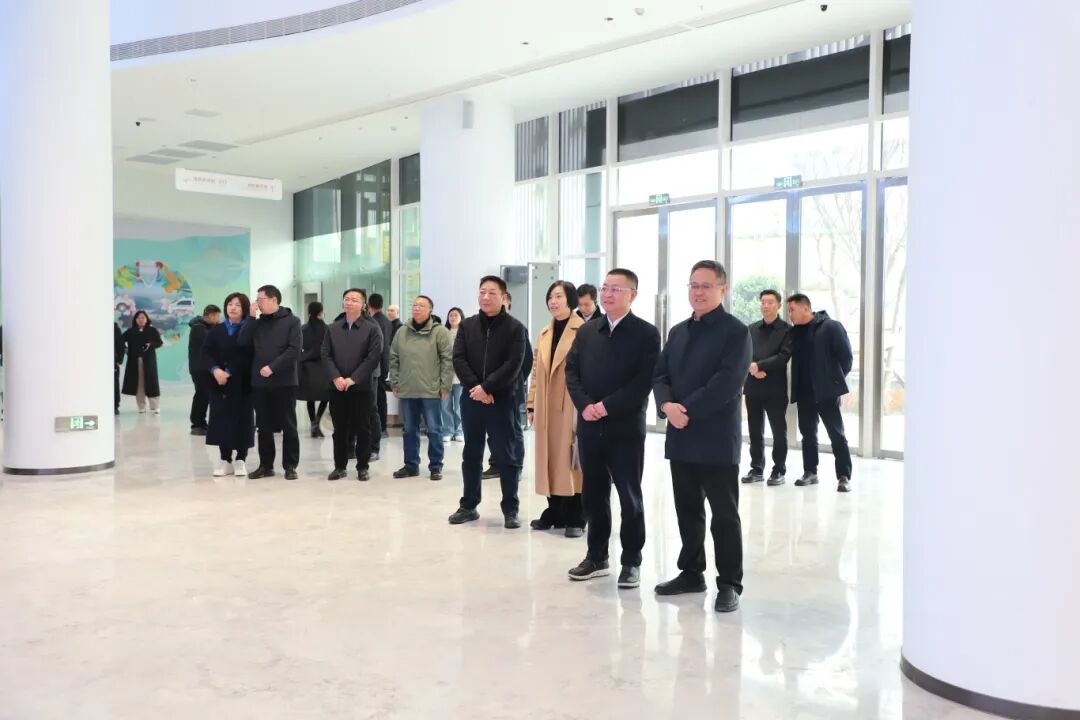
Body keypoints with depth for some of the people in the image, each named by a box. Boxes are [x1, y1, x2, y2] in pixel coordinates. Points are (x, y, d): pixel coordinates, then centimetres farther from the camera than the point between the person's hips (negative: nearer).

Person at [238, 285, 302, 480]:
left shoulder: (291, 321, -2)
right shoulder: (258, 323, 13)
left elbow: (295, 349, -12)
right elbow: (242, 342, 0)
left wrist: (272, 367, -17)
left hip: (284, 381, -5)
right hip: (259, 382, 5)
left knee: (288, 425, 1)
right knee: (264, 426, 9)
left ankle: (290, 466, 9)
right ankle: (265, 465, 18)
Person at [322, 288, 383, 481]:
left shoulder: (372, 329, -1)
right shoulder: (332, 329, 10)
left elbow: (373, 357, -10)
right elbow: (326, 355, 4)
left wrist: (353, 379, -15)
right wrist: (336, 377, -12)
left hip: (361, 387, -3)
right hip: (337, 387, 3)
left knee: (362, 428, 2)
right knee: (339, 428, 8)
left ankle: (362, 467, 11)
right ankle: (340, 466, 17)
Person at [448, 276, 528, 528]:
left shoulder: (515, 328, -3)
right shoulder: (467, 325, 8)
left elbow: (513, 365, -12)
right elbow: (458, 359, 0)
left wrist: (487, 388, -17)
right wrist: (474, 387, -13)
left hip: (502, 400, -3)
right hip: (471, 398, 4)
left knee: (507, 457, 1)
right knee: (471, 455, 12)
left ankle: (510, 510, 10)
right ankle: (468, 505, 22)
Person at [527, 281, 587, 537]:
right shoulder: (544, 333, 15)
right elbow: (536, 371, 15)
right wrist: (532, 404, 11)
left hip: (572, 405, -6)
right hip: (547, 407, 6)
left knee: (572, 459, 0)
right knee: (550, 458, 10)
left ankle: (575, 518, 9)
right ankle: (555, 512, 21)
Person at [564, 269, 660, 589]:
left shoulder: (646, 334, -4)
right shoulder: (586, 331, 11)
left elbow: (644, 381, -13)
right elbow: (571, 371, 6)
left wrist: (608, 406, -18)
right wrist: (585, 405, -10)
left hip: (626, 427, -4)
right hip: (589, 426, 5)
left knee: (629, 496, 4)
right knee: (593, 494, 12)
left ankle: (631, 562, 16)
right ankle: (597, 556, 25)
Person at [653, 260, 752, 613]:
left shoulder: (736, 331, -6)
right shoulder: (678, 331, 15)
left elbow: (726, 383, -17)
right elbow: (660, 375, 9)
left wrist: (688, 410, -19)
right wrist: (667, 405, -11)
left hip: (717, 438, -6)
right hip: (681, 437, 6)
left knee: (724, 514, 2)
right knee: (687, 510, 14)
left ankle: (729, 583, 11)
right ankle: (691, 573, 26)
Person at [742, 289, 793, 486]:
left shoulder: (787, 330, -2)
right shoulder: (752, 329, 13)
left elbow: (783, 357, -12)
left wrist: (759, 365, -16)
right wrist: (752, 369, -13)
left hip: (775, 388, -4)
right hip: (753, 387, 4)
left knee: (779, 431, 3)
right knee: (755, 431, 9)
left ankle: (779, 470, 12)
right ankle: (757, 469, 17)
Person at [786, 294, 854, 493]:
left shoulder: (831, 327, -8)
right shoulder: (795, 332, 8)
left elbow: (846, 357, -7)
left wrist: (835, 380, -3)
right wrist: (797, 385, 5)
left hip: (827, 391, -6)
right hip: (804, 392, 6)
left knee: (837, 434, -2)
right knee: (807, 433, 12)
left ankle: (844, 476, 1)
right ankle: (810, 472, 22)